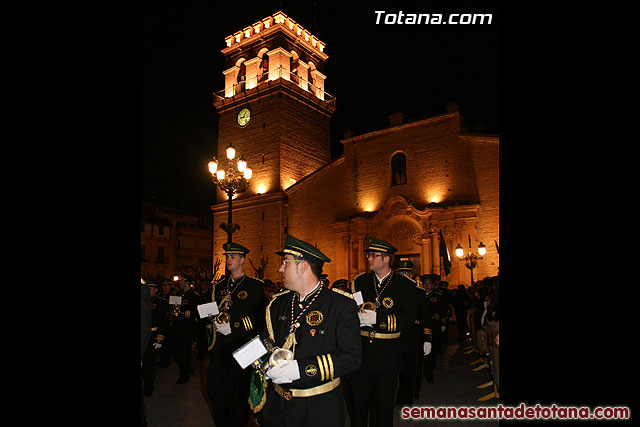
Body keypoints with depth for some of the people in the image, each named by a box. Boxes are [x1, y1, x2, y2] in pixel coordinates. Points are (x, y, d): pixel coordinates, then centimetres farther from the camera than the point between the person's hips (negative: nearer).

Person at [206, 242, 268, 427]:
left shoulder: (255, 286, -5)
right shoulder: (220, 286, 13)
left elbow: (260, 319, -10)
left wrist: (233, 327, -16)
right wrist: (212, 320, -3)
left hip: (241, 347, -5)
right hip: (218, 347, 5)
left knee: (238, 393, 5)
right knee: (214, 389, 10)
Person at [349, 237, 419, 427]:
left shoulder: (405, 285, -4)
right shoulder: (359, 281, 5)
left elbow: (409, 318, -13)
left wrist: (377, 318, -22)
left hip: (387, 354, -2)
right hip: (360, 349, 2)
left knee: (384, 403, 12)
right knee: (358, 400, 13)